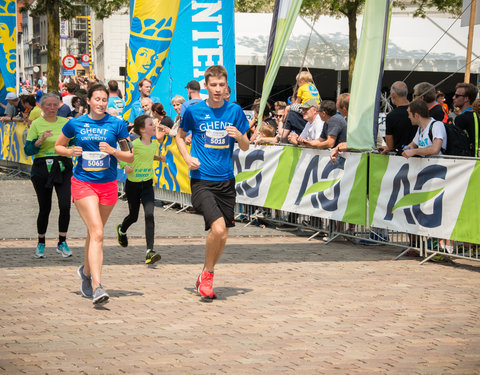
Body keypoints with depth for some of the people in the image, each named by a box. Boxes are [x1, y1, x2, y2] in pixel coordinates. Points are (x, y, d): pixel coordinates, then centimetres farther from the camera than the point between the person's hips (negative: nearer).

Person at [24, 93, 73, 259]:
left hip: (63, 168, 2)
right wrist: (41, 140, -20)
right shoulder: (36, 124, 0)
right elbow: (28, 150, -5)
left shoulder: (65, 122, 8)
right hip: (43, 169, -1)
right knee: (45, 208, 5)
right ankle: (41, 244, 22)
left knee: (65, 206, -12)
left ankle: (62, 242, -1)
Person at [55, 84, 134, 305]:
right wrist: (71, 152, -5)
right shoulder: (75, 124, 2)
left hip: (108, 185, 2)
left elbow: (130, 157, 4)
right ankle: (97, 287, -24)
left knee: (94, 233, 15)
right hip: (83, 183, -2)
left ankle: (86, 271, 43)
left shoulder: (116, 125, 1)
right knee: (97, 233, -18)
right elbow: (58, 146, 16)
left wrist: (112, 151, -15)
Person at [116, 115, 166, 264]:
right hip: (132, 184, -3)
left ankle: (149, 251, -19)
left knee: (149, 215, -17)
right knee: (133, 216, 15)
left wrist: (160, 158, 2)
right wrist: (126, 166, -27)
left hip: (147, 184, 3)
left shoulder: (155, 144, 0)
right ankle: (122, 230, 53)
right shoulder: (134, 144, -17)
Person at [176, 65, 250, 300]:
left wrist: (239, 136, -12)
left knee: (222, 235, 7)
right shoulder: (194, 111, -1)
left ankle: (204, 277, 28)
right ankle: (207, 274, 2)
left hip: (226, 181, 4)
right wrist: (187, 157, -2)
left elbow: (245, 147, 10)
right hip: (201, 180, -4)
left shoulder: (235, 111, 4)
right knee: (218, 227, -20)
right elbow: (180, 136, 15)